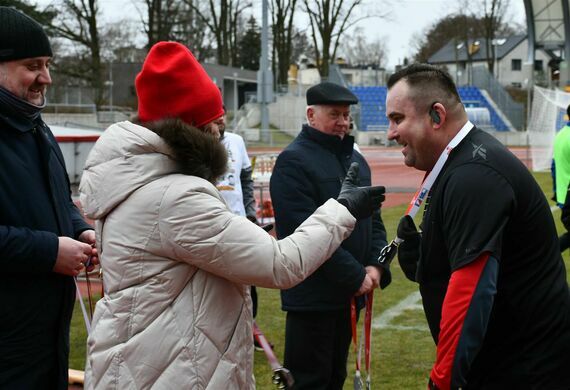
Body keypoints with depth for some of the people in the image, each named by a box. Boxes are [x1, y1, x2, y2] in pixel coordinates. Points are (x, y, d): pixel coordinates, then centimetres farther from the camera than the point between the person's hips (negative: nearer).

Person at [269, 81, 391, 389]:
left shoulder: (356, 160, 14)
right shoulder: (293, 161, -12)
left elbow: (374, 217, 16)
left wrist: (376, 266, -2)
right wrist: (356, 275, -18)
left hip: (351, 292, 8)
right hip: (313, 294, -8)